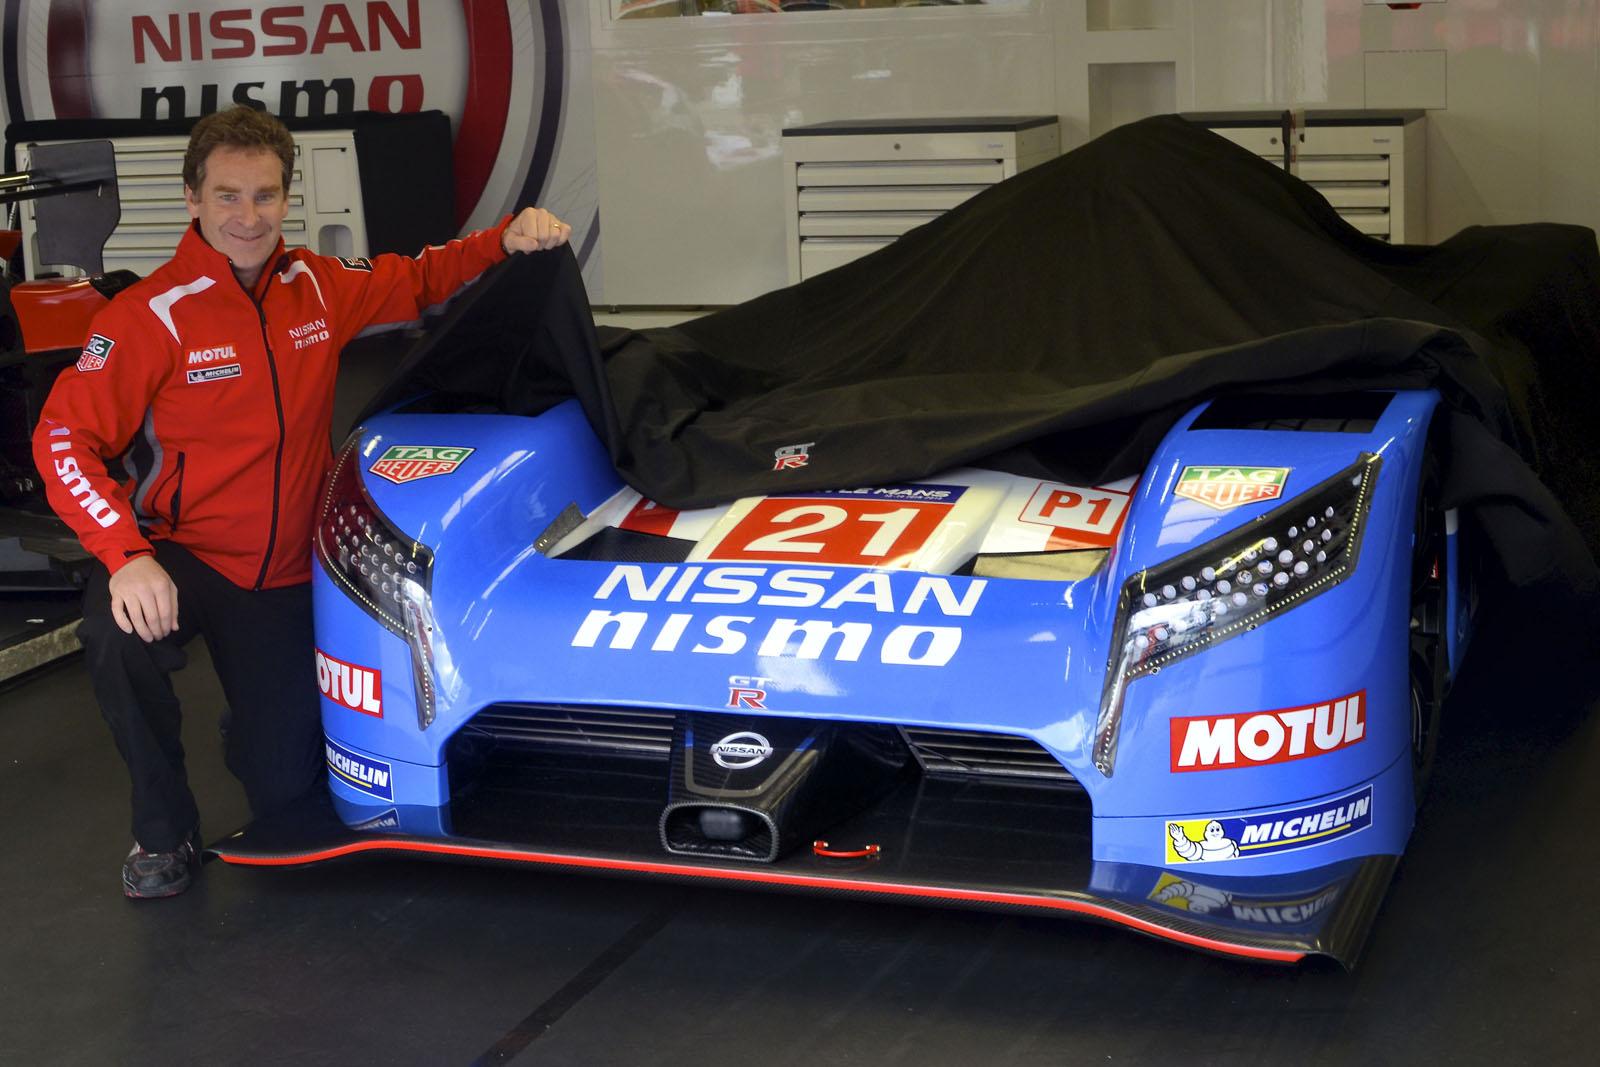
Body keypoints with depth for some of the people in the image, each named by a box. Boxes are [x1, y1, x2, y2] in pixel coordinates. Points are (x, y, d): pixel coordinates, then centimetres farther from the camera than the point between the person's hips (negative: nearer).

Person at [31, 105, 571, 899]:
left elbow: (415, 282, 14)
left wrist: (507, 239, -4)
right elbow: (64, 439, -19)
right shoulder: (150, 314, -17)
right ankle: (163, 832, -13)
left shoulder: (317, 285, -3)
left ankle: (258, 723, 43)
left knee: (284, 788, 3)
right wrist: (125, 556, -33)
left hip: (286, 576, 4)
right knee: (117, 632, -38)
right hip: (178, 556, -3)